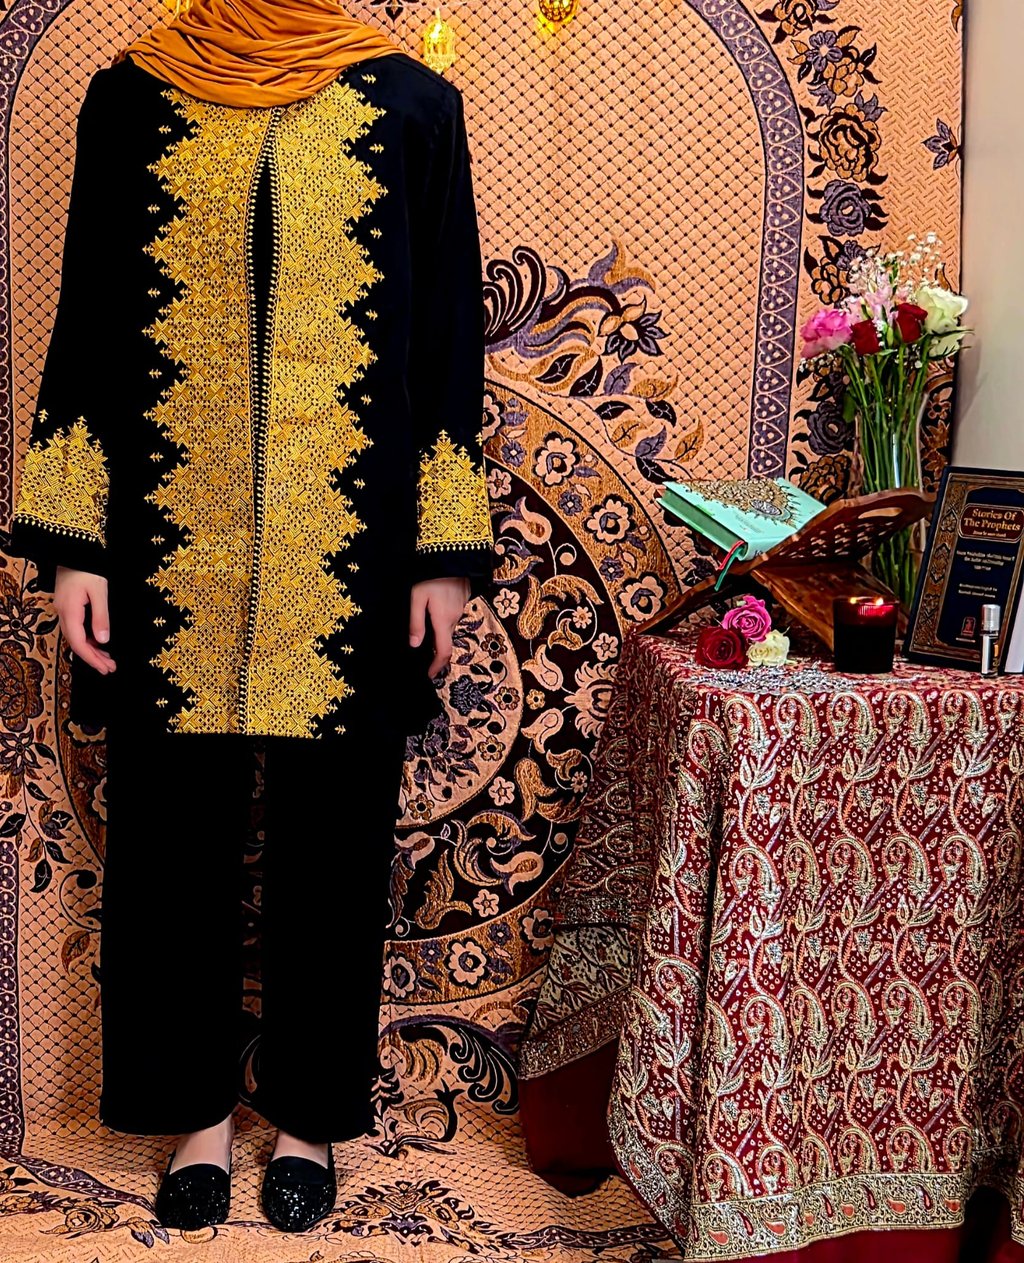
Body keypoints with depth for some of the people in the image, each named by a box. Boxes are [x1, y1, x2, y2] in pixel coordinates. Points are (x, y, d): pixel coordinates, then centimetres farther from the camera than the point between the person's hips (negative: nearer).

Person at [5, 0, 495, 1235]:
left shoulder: (413, 104, 5)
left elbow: (448, 332, 4)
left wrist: (446, 553, -1)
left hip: (347, 536, 0)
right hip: (174, 535, 1)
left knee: (330, 834, 8)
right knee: (175, 826, 8)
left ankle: (309, 1115, 28)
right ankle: (195, 1112, 28)